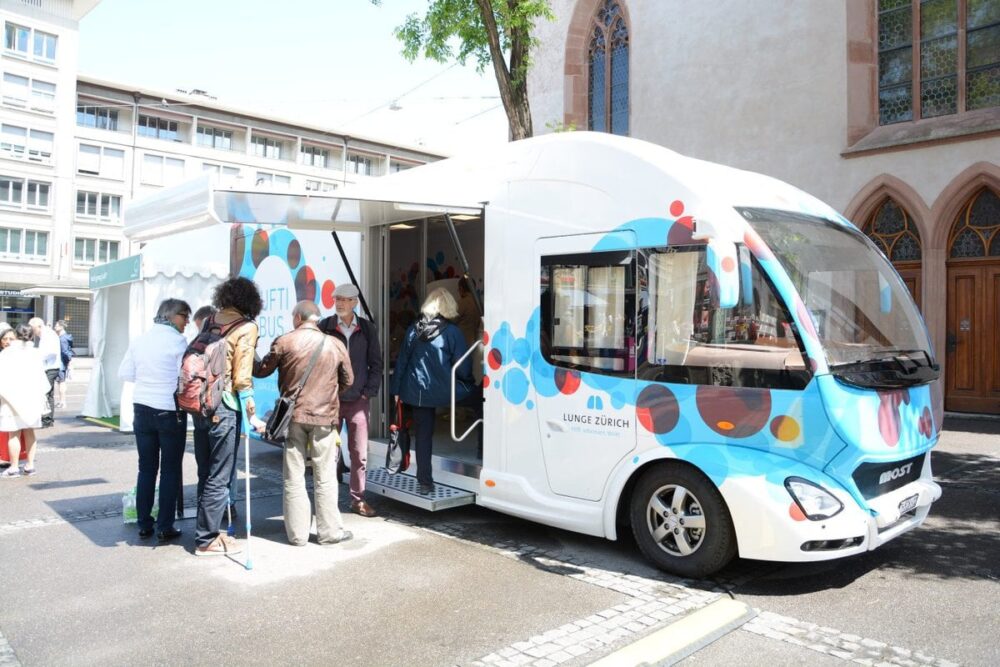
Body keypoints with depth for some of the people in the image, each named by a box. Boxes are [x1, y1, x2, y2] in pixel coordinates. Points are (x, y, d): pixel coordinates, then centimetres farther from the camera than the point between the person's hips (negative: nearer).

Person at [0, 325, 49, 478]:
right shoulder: (35, 353, 4)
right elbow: (41, 377, 6)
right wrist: (41, 396, 14)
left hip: (12, 398, -4)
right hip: (32, 398, 4)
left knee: (14, 434, -1)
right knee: (29, 432, 10)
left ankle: (14, 468, 1)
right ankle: (30, 465, 13)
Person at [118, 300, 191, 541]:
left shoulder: (139, 340, 4)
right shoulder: (178, 342, -12)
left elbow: (125, 373, 7)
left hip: (142, 409, 5)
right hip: (170, 412, -5)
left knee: (146, 468, 13)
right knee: (170, 470, 4)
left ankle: (144, 524, 19)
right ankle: (165, 527, 7)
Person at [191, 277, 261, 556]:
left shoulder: (210, 321, 9)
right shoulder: (247, 327, -9)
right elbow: (241, 376, -12)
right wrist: (250, 407, 0)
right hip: (224, 408, -7)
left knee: (206, 474, 17)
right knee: (219, 478, 3)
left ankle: (207, 531, 28)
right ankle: (207, 540, 10)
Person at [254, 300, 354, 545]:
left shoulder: (284, 341, -4)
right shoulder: (335, 344, 0)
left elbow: (262, 370, 6)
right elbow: (347, 381, 8)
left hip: (292, 415, 0)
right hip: (324, 416, 0)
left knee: (293, 477, 9)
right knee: (325, 477, 8)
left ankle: (297, 533, 14)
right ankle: (329, 531, 13)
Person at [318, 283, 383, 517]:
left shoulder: (367, 329, 3)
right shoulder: (324, 328, -3)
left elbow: (376, 364, 6)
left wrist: (369, 392, -2)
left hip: (358, 401, 2)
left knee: (360, 453, 5)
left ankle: (358, 499, 17)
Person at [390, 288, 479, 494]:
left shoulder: (414, 330, 3)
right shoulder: (452, 332, -10)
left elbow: (401, 361, 7)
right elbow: (463, 368, -7)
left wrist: (397, 389, 15)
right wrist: (468, 381, 13)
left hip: (417, 392, 4)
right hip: (445, 390, -4)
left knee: (423, 434, 11)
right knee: (478, 401, 16)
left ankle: (424, 481, 15)